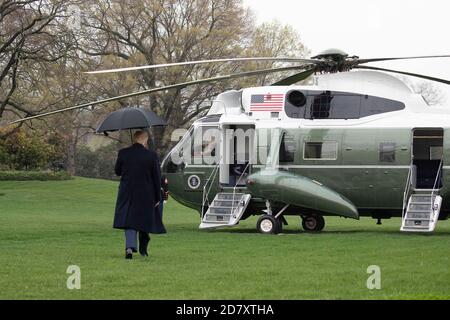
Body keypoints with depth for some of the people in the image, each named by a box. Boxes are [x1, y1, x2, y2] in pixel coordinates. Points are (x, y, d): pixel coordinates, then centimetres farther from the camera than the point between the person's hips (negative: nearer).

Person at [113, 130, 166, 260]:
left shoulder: (123, 153, -6)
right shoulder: (151, 156, -9)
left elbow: (117, 171, 6)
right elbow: (157, 178, -5)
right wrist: (157, 197, 2)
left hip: (127, 194, 1)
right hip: (146, 194, 0)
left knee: (129, 220, 2)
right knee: (144, 220, 16)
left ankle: (130, 247, -18)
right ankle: (143, 248, 26)